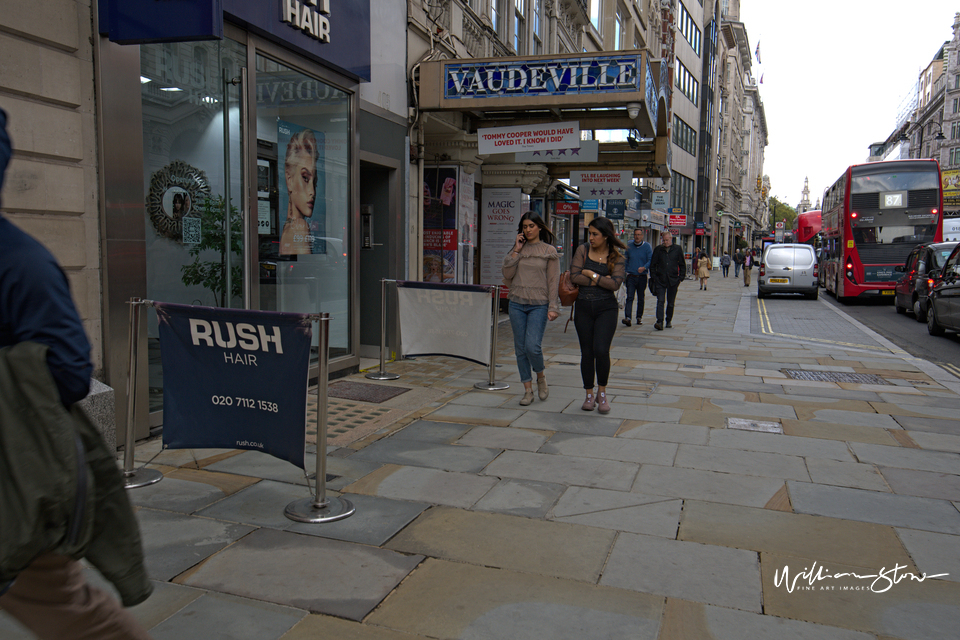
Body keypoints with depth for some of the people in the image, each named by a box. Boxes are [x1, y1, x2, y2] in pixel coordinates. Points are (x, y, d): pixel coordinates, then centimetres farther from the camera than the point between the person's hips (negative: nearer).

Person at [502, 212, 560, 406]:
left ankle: (541, 377, 16)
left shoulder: (549, 251, 1)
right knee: (520, 348, 4)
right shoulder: (518, 249, 11)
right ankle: (528, 390, 15)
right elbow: (507, 275, 2)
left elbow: (553, 281, -1)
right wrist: (516, 251, -2)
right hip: (516, 303, 4)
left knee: (532, 346, -14)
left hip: (539, 304, -4)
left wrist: (552, 307, -8)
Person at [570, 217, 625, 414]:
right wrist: (601, 280, -10)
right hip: (583, 307, 2)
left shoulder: (617, 259, -1)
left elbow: (615, 284, -14)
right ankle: (589, 395, 20)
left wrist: (592, 274, -10)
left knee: (601, 351, -13)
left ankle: (602, 393, 8)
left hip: (606, 308, -2)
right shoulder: (582, 250, 2)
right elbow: (574, 276, -8)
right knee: (587, 352, 6)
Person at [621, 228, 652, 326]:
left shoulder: (647, 247, 0)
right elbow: (625, 260, 15)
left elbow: (650, 260, -7)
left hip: (642, 277, -1)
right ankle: (627, 317, -20)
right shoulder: (629, 246, 7)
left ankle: (639, 317, 21)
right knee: (629, 297, -10)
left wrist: (644, 267, -26)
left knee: (641, 298, 9)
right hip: (631, 276, 1)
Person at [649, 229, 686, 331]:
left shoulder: (677, 249, 5)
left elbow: (682, 265, 10)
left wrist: (681, 278, 3)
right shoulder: (658, 249, 6)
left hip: (673, 280, 1)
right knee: (660, 301, -10)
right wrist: (654, 277, 2)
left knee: (671, 302, 9)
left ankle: (669, 321, 23)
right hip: (660, 280, 0)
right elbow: (653, 264, 10)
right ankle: (660, 322, -16)